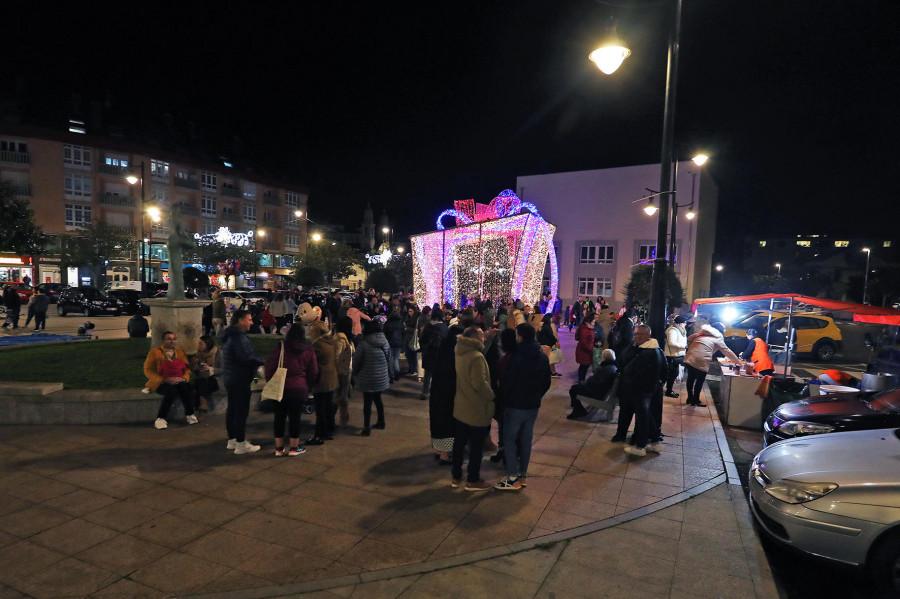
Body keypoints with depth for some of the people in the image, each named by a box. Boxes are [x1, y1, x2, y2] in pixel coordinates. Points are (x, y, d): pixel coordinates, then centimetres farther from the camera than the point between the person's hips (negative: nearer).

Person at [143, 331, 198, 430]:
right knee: (172, 391, -36)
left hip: (179, 382, 3)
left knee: (186, 388, -32)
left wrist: (183, 378, -11)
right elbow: (148, 370, -1)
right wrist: (164, 379, -15)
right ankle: (160, 419, -23)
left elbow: (187, 369, 13)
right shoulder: (154, 352, 6)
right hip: (160, 383, -3)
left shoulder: (180, 353, 18)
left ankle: (189, 415, -16)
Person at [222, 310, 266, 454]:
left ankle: (232, 440, 29)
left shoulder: (230, 335, 15)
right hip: (239, 380, -11)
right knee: (242, 411, -5)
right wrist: (263, 361, -12)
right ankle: (241, 444, 0)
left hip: (230, 378, 11)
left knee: (232, 409, 17)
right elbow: (246, 357, -27)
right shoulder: (239, 337, -18)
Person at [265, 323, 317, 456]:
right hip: (299, 388, 0)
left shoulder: (279, 348, -2)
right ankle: (293, 448, 12)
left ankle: (279, 448, 16)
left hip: (280, 388, 0)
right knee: (295, 417, 6)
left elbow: (270, 368, -2)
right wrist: (306, 385, 18)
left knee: (279, 416, 9)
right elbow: (313, 372, 7)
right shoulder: (309, 350, 3)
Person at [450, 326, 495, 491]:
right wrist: (491, 395, -11)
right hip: (477, 410, -8)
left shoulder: (460, 352, 2)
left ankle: (456, 477, 30)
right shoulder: (477, 357, -24)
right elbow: (479, 383, -27)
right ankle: (473, 480, 21)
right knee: (476, 447, 8)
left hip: (460, 408, 8)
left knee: (459, 443, 18)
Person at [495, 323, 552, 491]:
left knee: (509, 440, 4)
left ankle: (513, 478, 5)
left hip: (516, 406, -7)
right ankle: (523, 475, 25)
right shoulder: (543, 357, 3)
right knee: (526, 439, 16)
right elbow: (546, 383, 11)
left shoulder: (517, 357, -19)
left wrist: (504, 401, -1)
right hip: (533, 406, 7)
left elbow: (506, 382, -16)